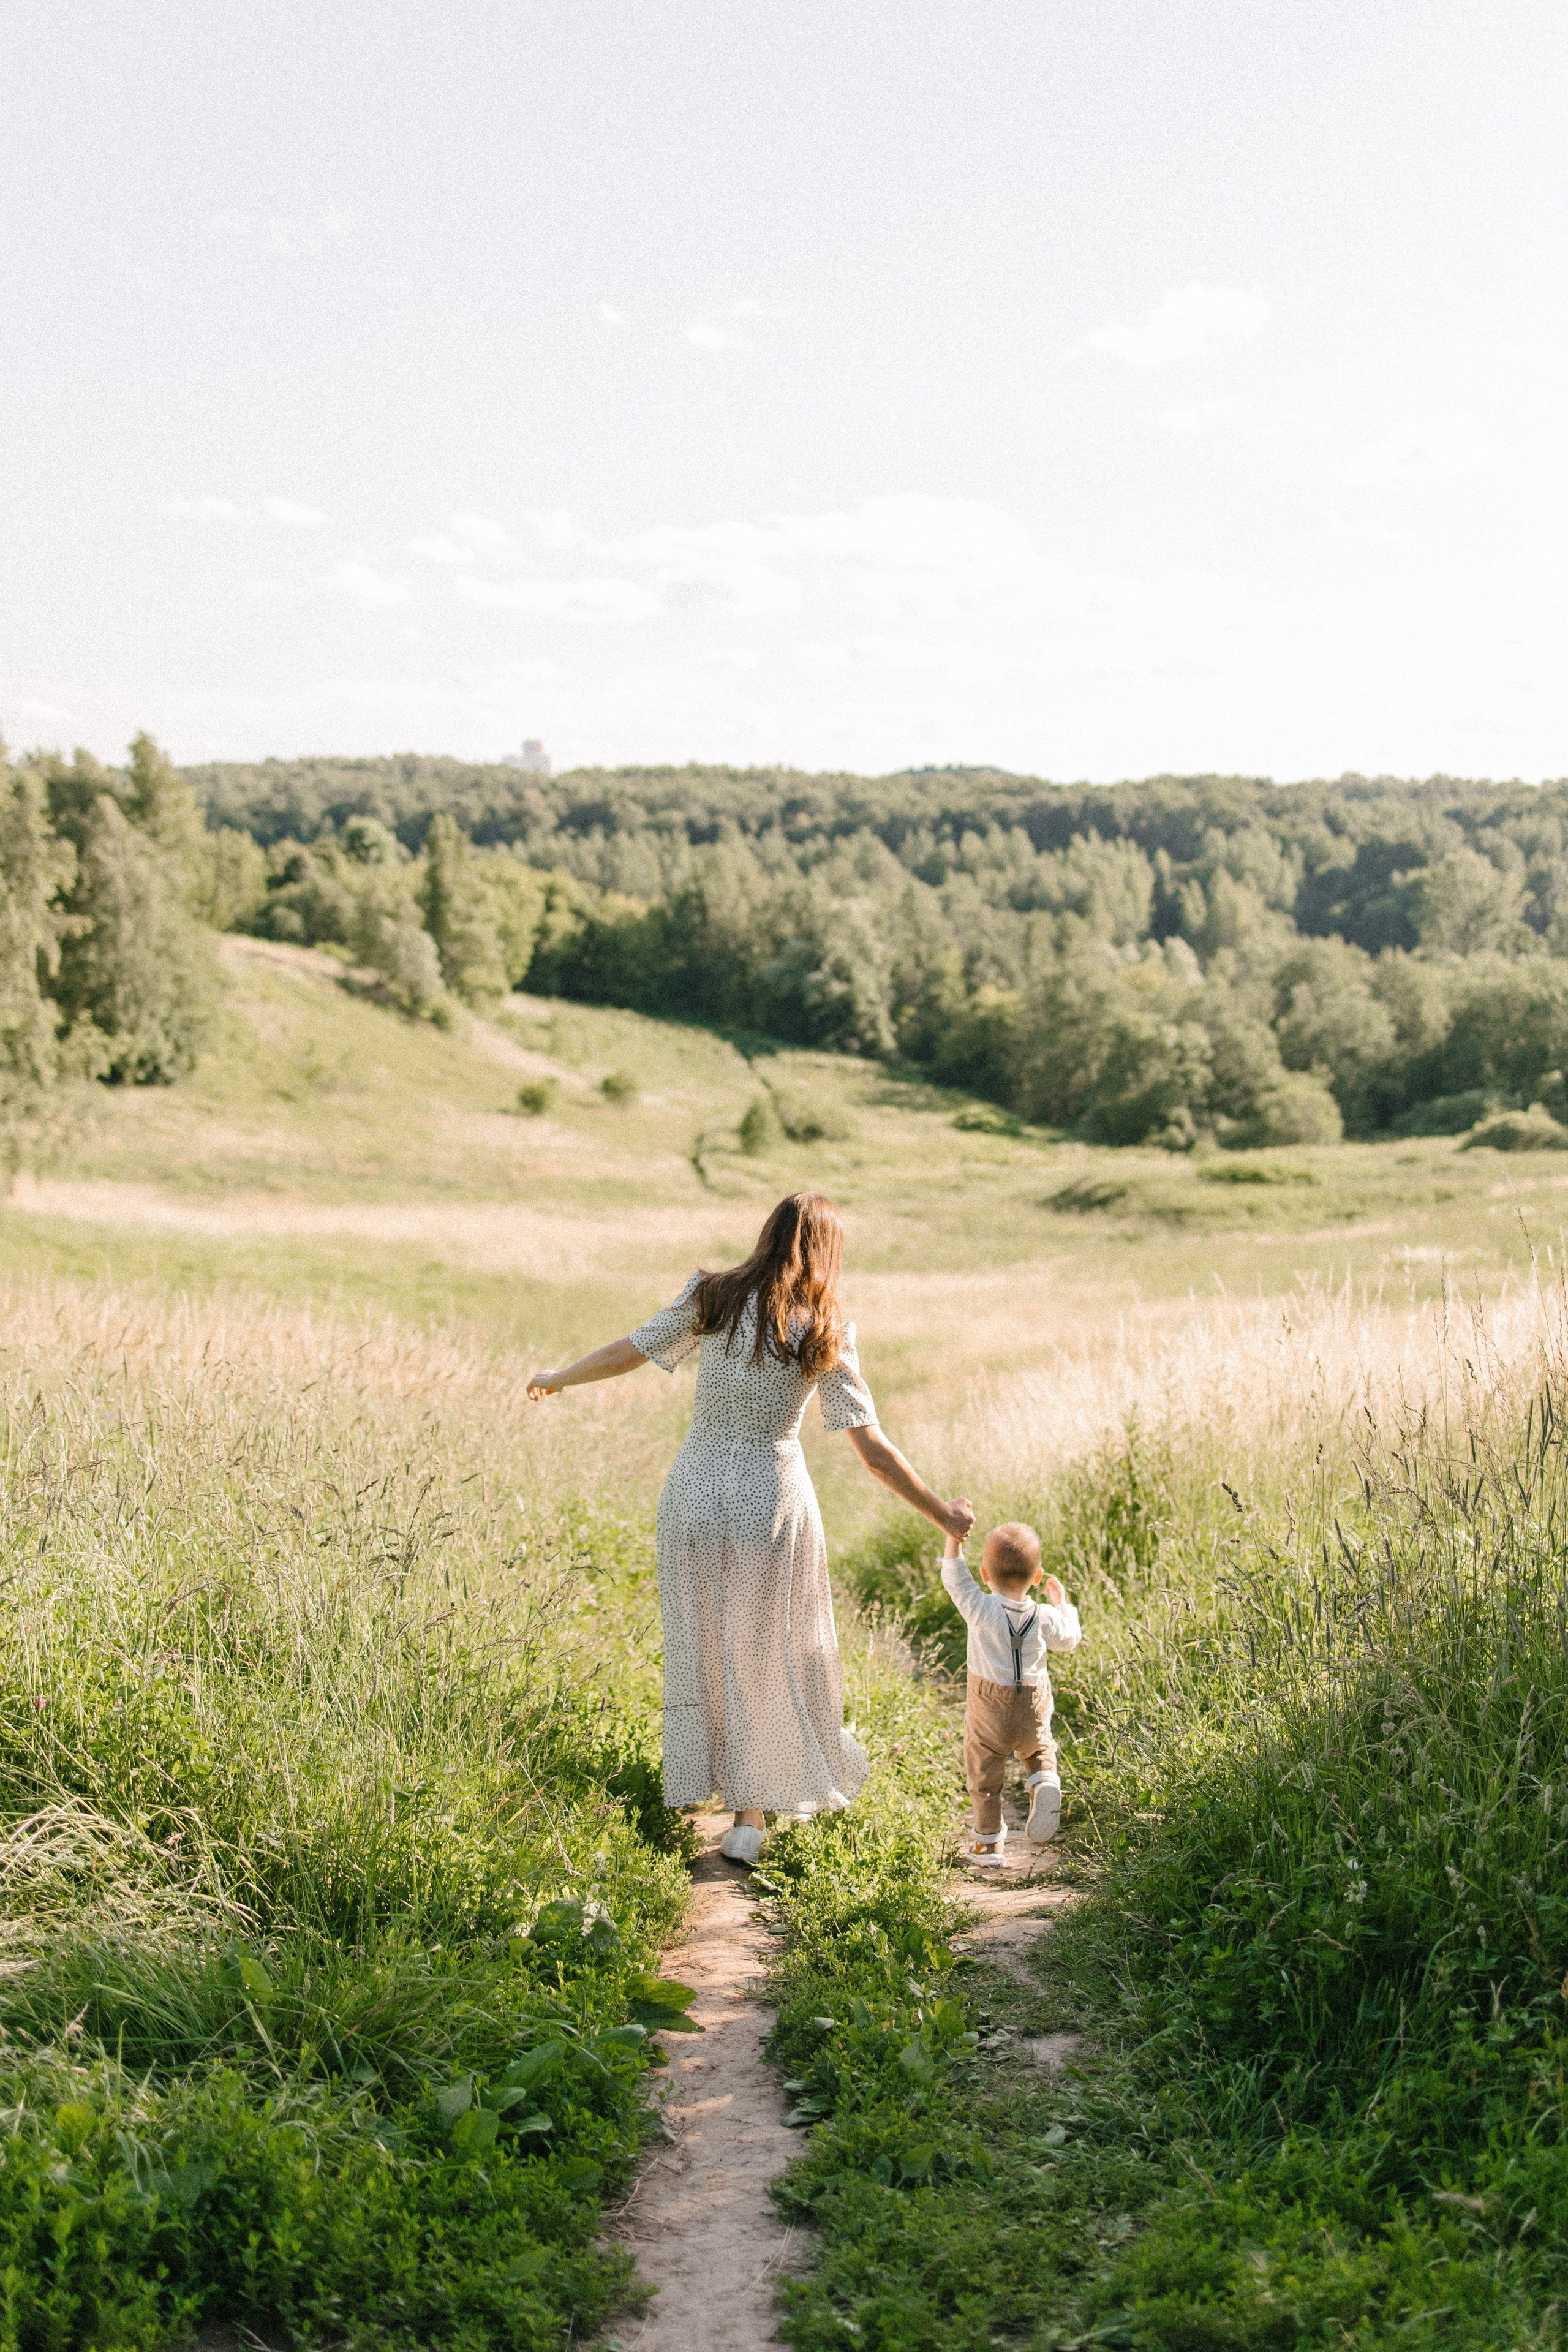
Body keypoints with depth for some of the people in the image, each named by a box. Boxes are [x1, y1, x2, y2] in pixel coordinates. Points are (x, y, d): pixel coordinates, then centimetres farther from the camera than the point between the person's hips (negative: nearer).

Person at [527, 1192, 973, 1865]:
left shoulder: (711, 1299, -4)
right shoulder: (825, 1334, -8)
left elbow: (625, 1353, 4)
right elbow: (874, 1453, -10)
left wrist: (557, 1379, 22)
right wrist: (943, 1514, -1)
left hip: (696, 1491, 2)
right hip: (773, 1501, -2)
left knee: (702, 1652, 17)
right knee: (773, 1657, 14)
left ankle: (703, 1796, 23)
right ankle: (750, 1813, 17)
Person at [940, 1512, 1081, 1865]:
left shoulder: (980, 1610, -18)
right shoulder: (1045, 1618, -11)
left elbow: (954, 1578, -8)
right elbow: (1069, 1639, 8)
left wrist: (954, 1538, -6)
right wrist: (1063, 1604, 22)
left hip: (988, 1715, -2)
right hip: (1034, 1710, 2)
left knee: (983, 1776, 12)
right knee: (1038, 1752, 27)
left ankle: (990, 1841, 19)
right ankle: (1045, 1782, -4)